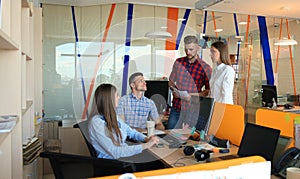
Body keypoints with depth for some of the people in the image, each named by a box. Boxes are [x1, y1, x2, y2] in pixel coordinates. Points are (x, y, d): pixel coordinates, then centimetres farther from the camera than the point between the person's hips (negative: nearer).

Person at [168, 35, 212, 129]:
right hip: (176, 108, 3)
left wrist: (193, 95, -15)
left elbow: (208, 90, -2)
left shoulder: (205, 68, -6)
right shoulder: (178, 62, 5)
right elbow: (171, 81, 16)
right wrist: (174, 90, -3)